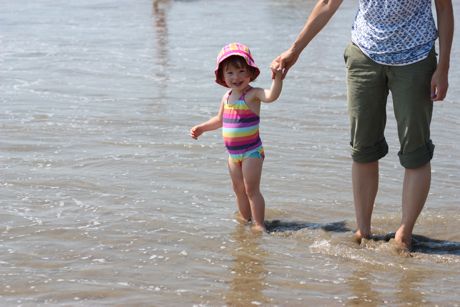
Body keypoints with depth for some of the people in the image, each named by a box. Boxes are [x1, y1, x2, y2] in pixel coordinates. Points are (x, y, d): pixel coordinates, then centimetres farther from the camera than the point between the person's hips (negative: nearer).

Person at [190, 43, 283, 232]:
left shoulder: (253, 95, -16)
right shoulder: (227, 97, 6)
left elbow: (271, 96, -37)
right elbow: (219, 120, 23)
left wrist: (277, 78, -52)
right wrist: (202, 128, 16)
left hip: (251, 152, -8)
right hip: (233, 153, 8)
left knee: (251, 189, -8)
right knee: (239, 190, 16)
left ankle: (259, 225, -3)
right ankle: (245, 220, 29)